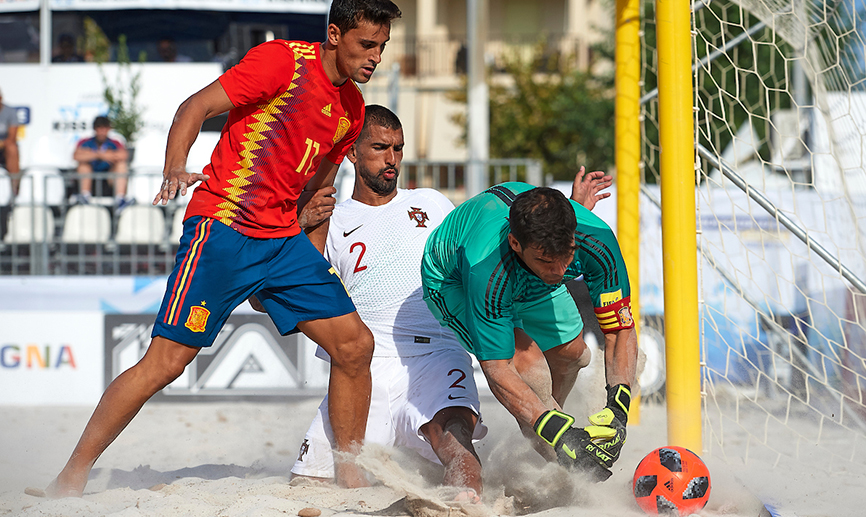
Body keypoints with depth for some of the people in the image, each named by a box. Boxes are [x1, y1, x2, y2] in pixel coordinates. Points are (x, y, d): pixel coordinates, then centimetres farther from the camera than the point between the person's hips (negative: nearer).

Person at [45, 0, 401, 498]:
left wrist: (314, 261, 21)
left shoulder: (351, 107, 12)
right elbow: (195, 108, -14)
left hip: (285, 237, 7)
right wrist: (175, 170, -31)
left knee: (355, 345, -1)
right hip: (223, 227, -7)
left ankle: (351, 475, 13)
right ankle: (71, 477, -2)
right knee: (166, 361, -11)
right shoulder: (284, 60, -10)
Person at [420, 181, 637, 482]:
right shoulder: (486, 269, -47)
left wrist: (618, 408, -43)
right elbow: (497, 371, -39)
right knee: (527, 361, -25)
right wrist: (559, 434, -49)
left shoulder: (596, 240, -37)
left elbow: (620, 331, -28)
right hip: (451, 281, -5)